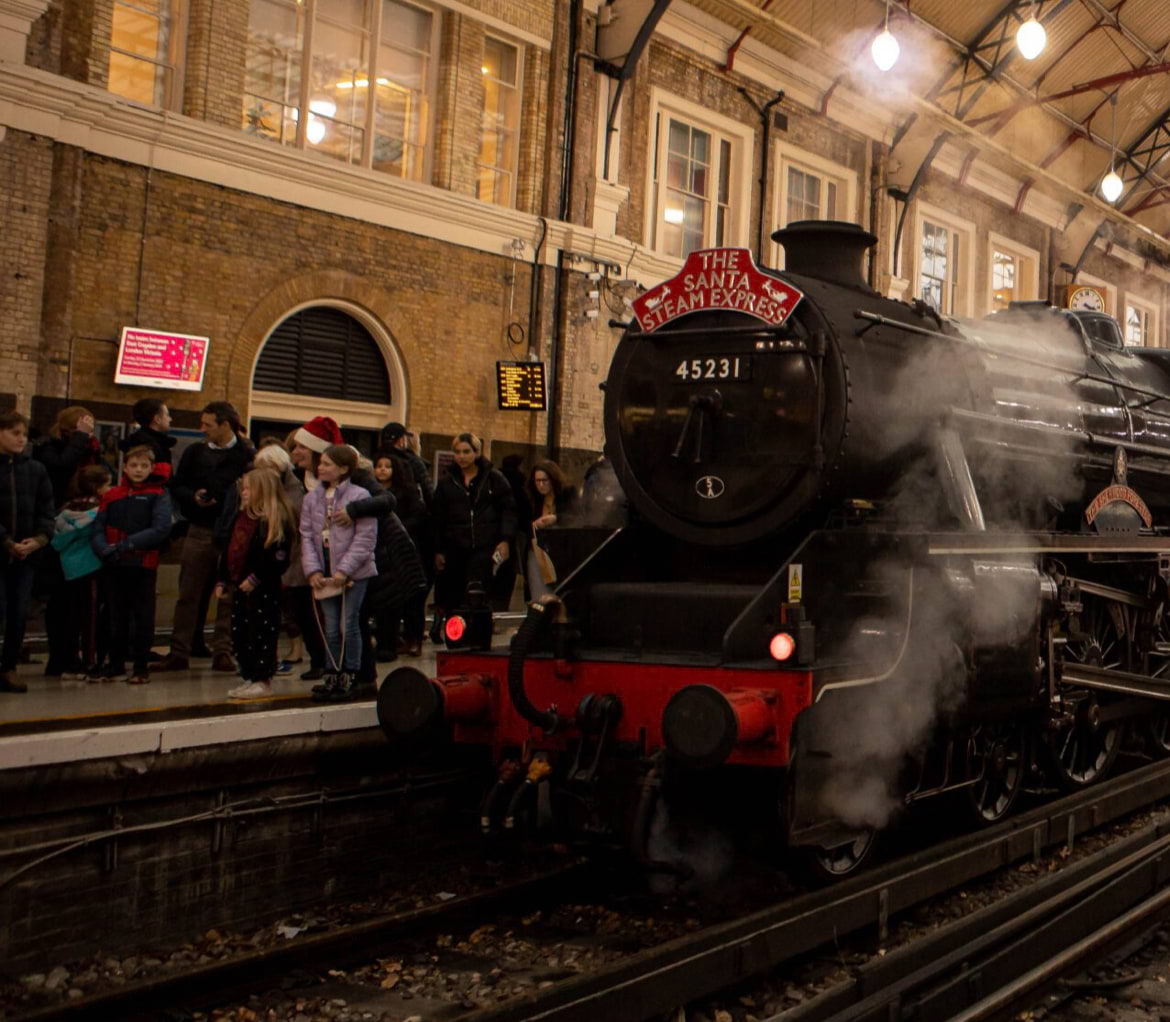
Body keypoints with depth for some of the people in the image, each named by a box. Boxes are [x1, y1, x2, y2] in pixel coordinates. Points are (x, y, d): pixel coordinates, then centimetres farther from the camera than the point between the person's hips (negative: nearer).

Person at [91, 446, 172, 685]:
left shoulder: (159, 495, 0)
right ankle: (116, 664, 22)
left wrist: (126, 545, -16)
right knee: (117, 616, 12)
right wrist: (105, 550, -17)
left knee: (143, 617, 3)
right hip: (115, 566, 3)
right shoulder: (112, 496, 9)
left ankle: (141, 667, 11)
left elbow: (161, 529, -12)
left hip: (144, 564, -3)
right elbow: (98, 528, 3)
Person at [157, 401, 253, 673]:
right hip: (199, 531, 3)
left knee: (228, 595, 2)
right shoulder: (194, 452, 11)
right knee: (188, 594, 5)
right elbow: (176, 486, 12)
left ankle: (222, 651, 9)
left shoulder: (247, 456, -2)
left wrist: (222, 499, -19)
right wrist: (194, 497, -7)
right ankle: (179, 652, 10)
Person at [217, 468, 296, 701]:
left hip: (264, 589, -9)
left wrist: (255, 579, -21)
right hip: (241, 587, 9)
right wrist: (223, 581, 16)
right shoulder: (240, 517, 13)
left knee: (262, 633, -3)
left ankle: (263, 680, 5)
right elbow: (229, 550, 19)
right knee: (239, 635, 12)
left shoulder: (275, 521, -14)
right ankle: (249, 677, 22)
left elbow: (277, 558, -20)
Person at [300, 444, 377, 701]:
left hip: (354, 573, -4)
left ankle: (349, 678, 9)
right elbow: (307, 535, 6)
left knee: (349, 624, -1)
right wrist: (312, 570, -7)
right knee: (331, 628, 8)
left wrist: (344, 570, -16)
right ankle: (332, 677, 16)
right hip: (325, 574, 5)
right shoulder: (312, 498, 9)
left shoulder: (359, 496, -8)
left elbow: (365, 537, -12)